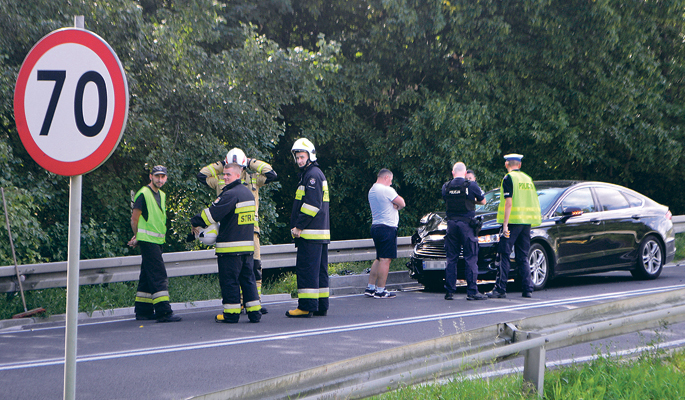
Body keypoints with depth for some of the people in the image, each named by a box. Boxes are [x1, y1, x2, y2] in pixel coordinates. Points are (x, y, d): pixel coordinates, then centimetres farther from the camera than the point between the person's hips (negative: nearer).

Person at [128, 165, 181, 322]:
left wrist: (137, 238, 13)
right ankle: (164, 312, -17)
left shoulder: (162, 195, 16)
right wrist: (138, 237, 3)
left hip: (157, 240, 9)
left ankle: (143, 310, 19)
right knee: (159, 275, -14)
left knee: (148, 276, 13)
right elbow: (134, 218, -8)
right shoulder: (143, 194, -11)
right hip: (147, 240, -9)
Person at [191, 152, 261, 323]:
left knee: (229, 280, 0)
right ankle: (254, 313, 11)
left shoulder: (230, 195, -16)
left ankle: (231, 313, 3)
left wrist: (195, 223, 2)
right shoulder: (248, 193, 13)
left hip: (230, 247, -8)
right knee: (248, 278, 11)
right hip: (248, 245, 8)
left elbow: (212, 213, -14)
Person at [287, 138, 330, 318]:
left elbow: (312, 205, -20)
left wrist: (299, 227, -16)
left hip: (310, 233, -11)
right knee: (319, 269, 11)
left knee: (306, 268, -9)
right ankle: (321, 306, 15)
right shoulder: (314, 174, 21)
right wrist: (298, 227, 20)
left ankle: (306, 306, -10)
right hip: (321, 232, 11)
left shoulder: (312, 175, -12)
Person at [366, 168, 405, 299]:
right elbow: (402, 204, -9)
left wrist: (393, 206, -3)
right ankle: (380, 290, -8)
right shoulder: (386, 190, -13)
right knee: (385, 259, -7)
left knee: (379, 259, 15)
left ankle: (370, 287, 13)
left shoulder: (371, 190, 16)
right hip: (387, 227, -9)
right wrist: (397, 206, 9)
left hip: (375, 226, 9)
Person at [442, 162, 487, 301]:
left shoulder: (446, 187, 3)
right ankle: (472, 291, -2)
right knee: (470, 258, 0)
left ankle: (449, 291, 6)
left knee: (451, 259, 8)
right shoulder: (471, 185, -5)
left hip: (451, 224, 3)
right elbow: (483, 201, 8)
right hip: (466, 224, -3)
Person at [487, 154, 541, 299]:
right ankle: (528, 289, 6)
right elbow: (535, 202, 17)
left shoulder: (509, 178, -5)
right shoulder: (527, 178, 16)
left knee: (504, 255, -4)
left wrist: (505, 224, -15)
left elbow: (509, 202, -13)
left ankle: (500, 289, -7)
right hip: (526, 222, 6)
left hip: (513, 221, -6)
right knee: (523, 257, 11)